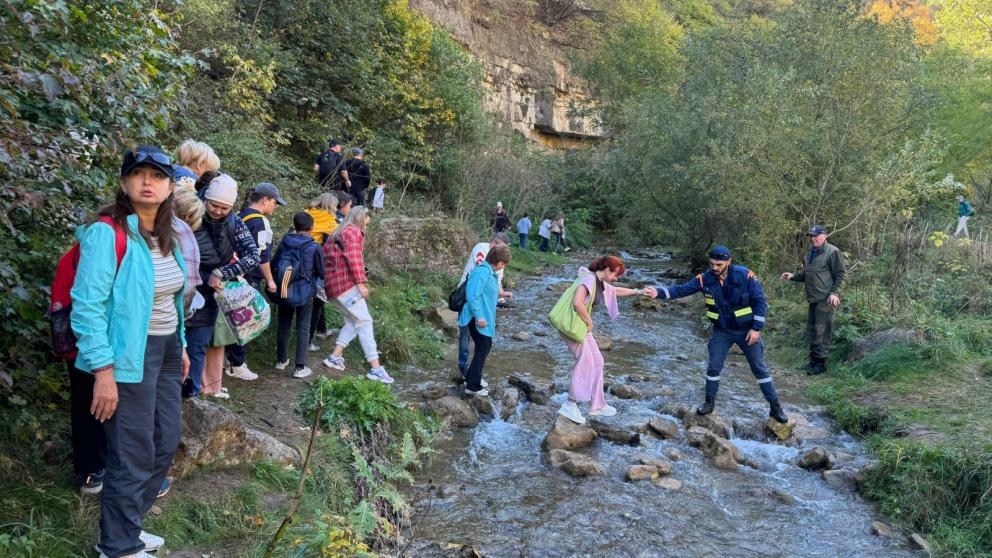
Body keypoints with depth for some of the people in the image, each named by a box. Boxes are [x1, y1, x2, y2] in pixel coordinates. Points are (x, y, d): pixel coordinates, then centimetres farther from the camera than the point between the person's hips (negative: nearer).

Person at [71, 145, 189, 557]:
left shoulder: (166, 235, 7)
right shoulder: (107, 233, -16)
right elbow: (87, 306, -19)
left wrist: (180, 346, 18)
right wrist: (103, 372, -22)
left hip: (165, 350, 8)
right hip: (129, 355, -8)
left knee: (165, 443, 15)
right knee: (133, 456, 1)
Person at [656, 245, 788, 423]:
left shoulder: (745, 276, -20)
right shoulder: (705, 279, -13)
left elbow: (760, 301, -14)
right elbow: (681, 290, -13)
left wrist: (757, 328, -17)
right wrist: (659, 292, -29)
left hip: (746, 330, -2)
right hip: (721, 331, 2)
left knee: (760, 368, 6)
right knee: (714, 367, 4)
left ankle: (775, 407, 17)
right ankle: (709, 402, 23)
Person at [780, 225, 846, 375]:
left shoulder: (832, 252, -9)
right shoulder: (810, 253, 17)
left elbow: (840, 274, -10)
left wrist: (835, 292, -19)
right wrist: (793, 276, 9)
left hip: (825, 299, -9)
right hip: (813, 298, 9)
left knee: (821, 331, -8)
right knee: (811, 330, 12)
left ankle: (821, 362, -2)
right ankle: (814, 359, 22)